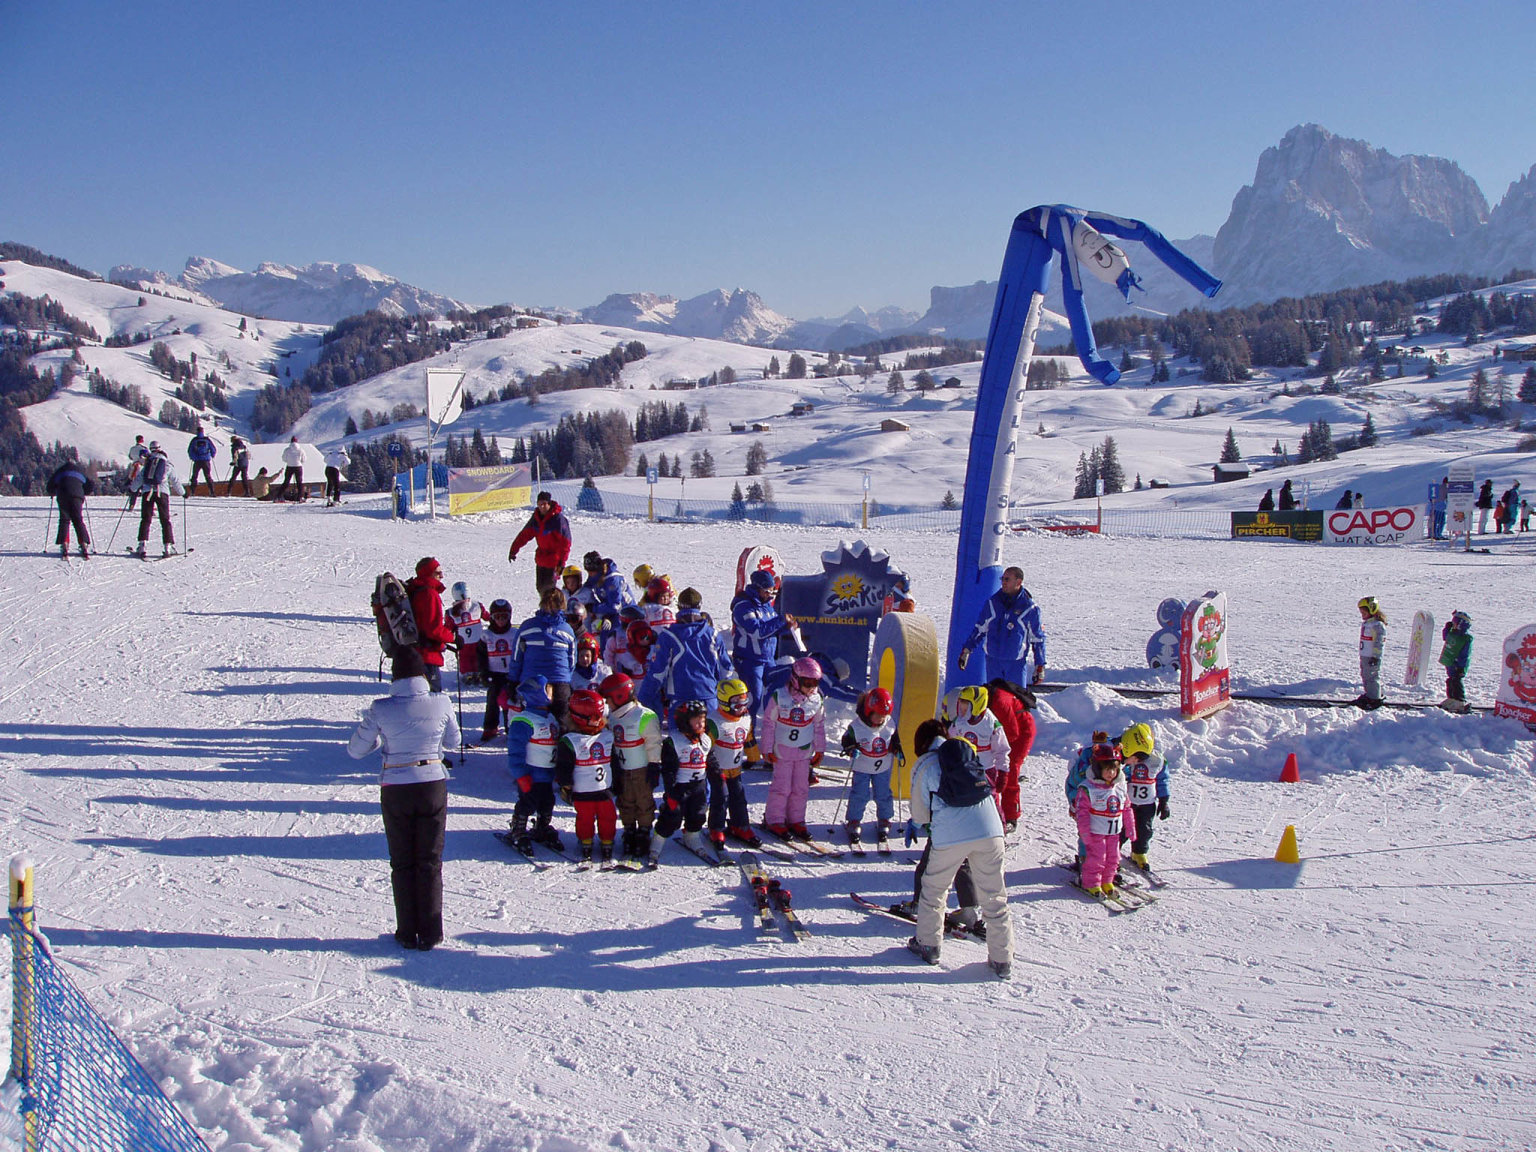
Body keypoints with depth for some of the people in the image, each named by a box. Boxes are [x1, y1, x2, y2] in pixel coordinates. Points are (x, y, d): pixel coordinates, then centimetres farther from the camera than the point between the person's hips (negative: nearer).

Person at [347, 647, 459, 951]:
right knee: (430, 862, 12)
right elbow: (453, 741, 8)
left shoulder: (381, 710, -12)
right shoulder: (441, 704, -9)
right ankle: (430, 935, 15)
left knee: (402, 863, 14)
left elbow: (355, 751, -2)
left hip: (396, 790, -1)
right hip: (434, 786, 1)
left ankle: (408, 933, 17)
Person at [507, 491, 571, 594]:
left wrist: (562, 562, -22)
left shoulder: (558, 518, -16)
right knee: (540, 586, 10)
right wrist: (513, 550, 8)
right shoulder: (536, 517, 4)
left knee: (549, 588, -11)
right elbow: (524, 535, 11)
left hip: (553, 560, -7)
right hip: (540, 560, 7)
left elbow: (565, 542, -18)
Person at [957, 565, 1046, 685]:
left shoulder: (1030, 608, -5)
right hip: (993, 661, 3)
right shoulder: (992, 602, 3)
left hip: (1017, 662, -3)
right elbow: (980, 628, 14)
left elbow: (1038, 638, 2)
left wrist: (1040, 666, 2)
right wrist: (967, 650, 10)